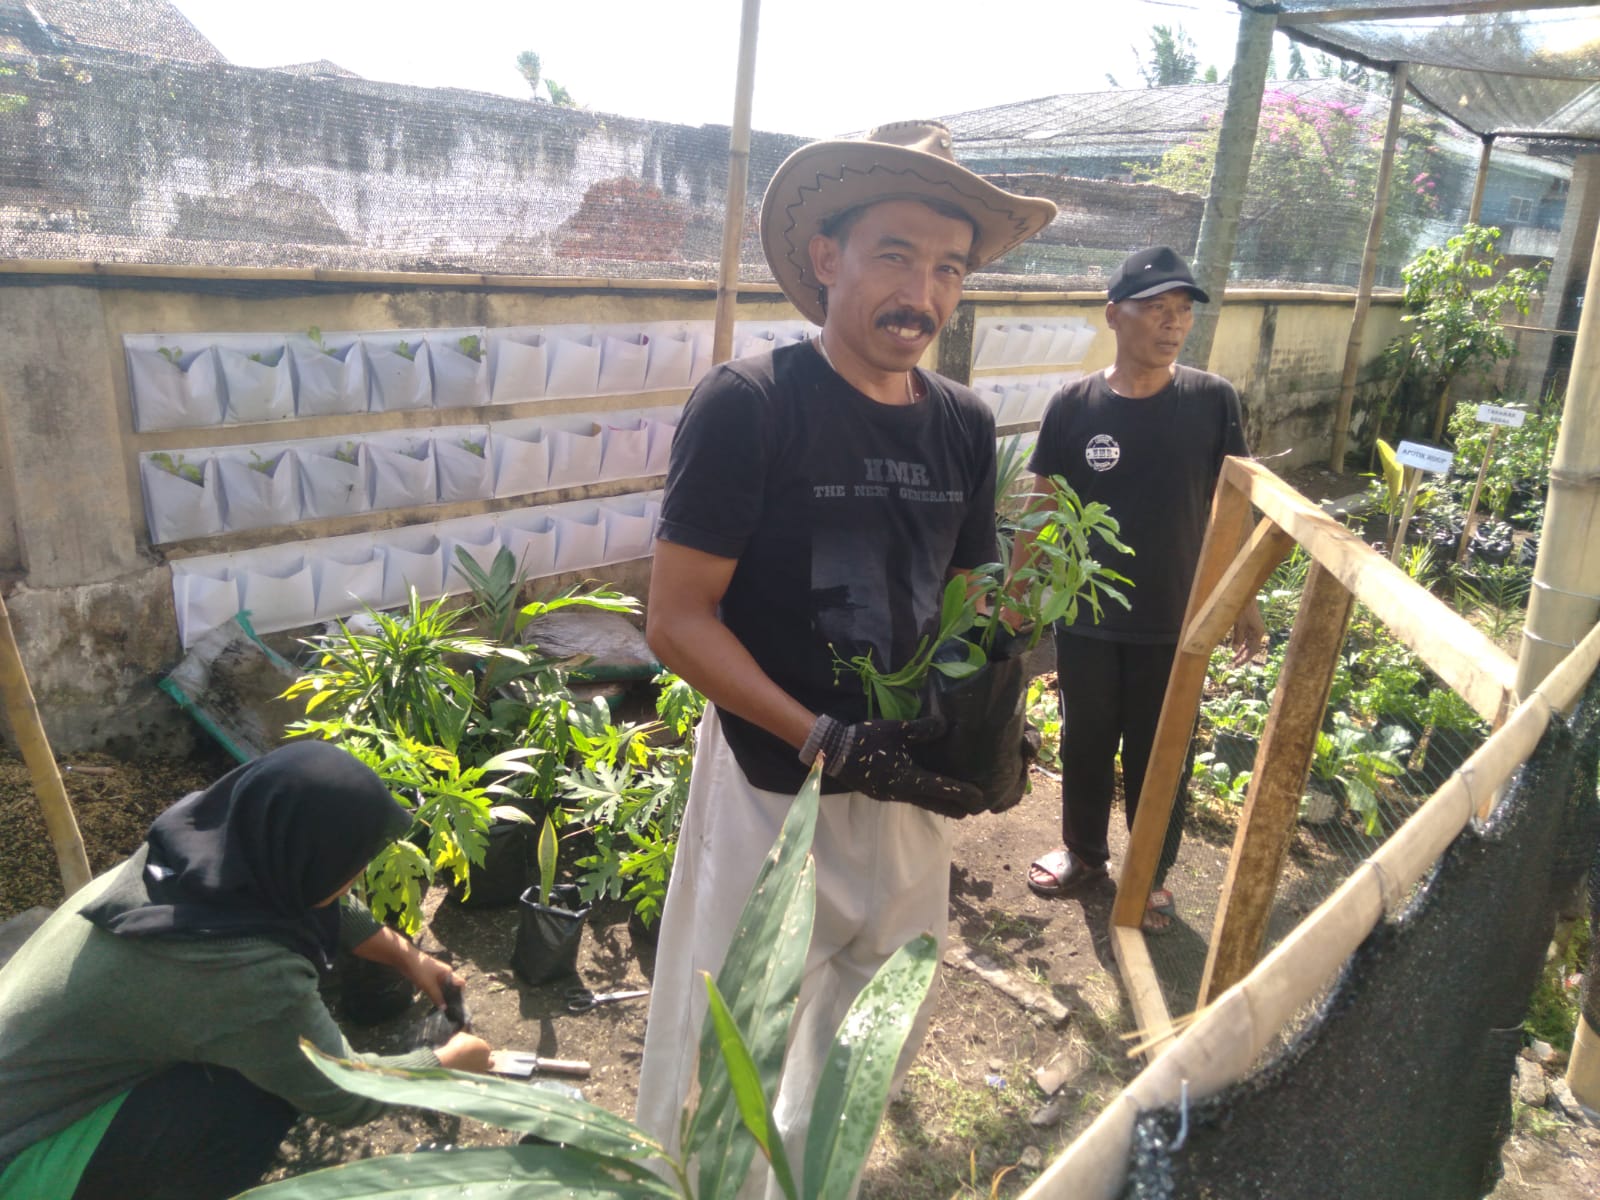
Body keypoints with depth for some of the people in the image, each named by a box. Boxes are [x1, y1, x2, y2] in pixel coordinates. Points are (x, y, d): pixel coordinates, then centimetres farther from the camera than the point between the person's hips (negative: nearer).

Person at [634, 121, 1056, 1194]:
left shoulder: (965, 426, 1)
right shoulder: (749, 403, -16)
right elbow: (676, 617, -16)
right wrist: (827, 740, -23)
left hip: (906, 781, 6)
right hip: (771, 789, -5)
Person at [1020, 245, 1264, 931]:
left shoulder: (1212, 401, -7)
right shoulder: (1074, 406, -8)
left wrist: (1243, 603, 3)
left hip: (1176, 624, 0)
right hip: (1087, 622, 1)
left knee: (1160, 757, 13)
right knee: (1085, 745, 17)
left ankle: (1152, 874, 36)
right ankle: (1084, 853, 41)